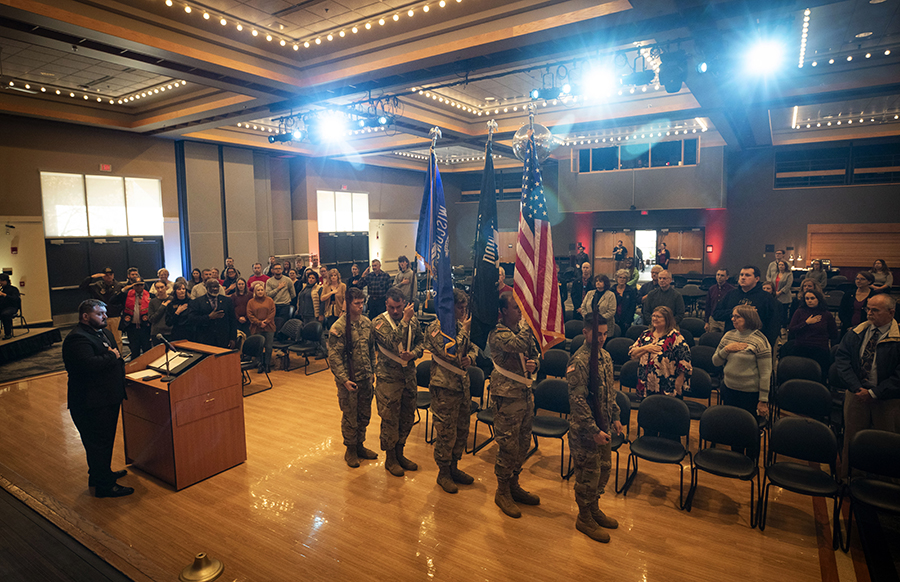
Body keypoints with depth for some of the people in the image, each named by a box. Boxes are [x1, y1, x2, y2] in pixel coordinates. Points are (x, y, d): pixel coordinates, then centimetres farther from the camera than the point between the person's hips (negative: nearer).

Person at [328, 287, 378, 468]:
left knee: (364, 414, 16)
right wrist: (344, 379, -19)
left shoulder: (366, 322, 2)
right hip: (349, 380, -6)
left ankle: (360, 445, 34)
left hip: (366, 378, 6)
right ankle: (350, 450, 26)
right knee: (350, 416, 7)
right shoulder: (339, 327, -16)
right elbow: (334, 356, -15)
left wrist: (372, 371, 10)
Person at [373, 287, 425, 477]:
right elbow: (393, 342, -27)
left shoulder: (413, 320, 1)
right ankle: (390, 459, 24)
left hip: (409, 375, 5)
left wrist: (413, 353, -12)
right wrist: (405, 320, -27)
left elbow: (421, 341, 9)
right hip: (388, 378, -5)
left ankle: (399, 453, 35)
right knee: (390, 419, 5)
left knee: (408, 417, 15)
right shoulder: (379, 322, -13)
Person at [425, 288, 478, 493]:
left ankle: (454, 468, 34)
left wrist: (470, 357, -5)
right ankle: (443, 473, 21)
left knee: (462, 430, 16)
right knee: (446, 433, 3)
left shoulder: (460, 325, 7)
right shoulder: (436, 328, -15)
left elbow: (474, 346, 17)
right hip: (445, 388, -7)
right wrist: (464, 331, -20)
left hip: (462, 385, 8)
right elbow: (450, 354, -27)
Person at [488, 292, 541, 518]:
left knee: (523, 444, 17)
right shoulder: (497, 333, -17)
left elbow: (535, 353, 14)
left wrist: (534, 364, -9)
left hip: (526, 393, 8)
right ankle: (502, 492, 21)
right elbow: (519, 344, -34)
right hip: (506, 396, -8)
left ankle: (514, 485, 35)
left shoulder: (524, 328, 7)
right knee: (509, 446, 2)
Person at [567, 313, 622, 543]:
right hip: (584, 429, -8)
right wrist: (594, 431, -21)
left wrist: (615, 418, 13)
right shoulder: (579, 362, -22)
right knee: (588, 473, 4)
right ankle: (584, 518, 24)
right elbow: (578, 401, -23)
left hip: (603, 426, 8)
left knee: (604, 468, 19)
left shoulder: (605, 356, 5)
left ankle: (594, 509, 39)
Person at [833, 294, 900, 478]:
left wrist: (874, 393, -15)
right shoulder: (856, 333, 2)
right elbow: (841, 359, -2)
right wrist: (856, 387, -13)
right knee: (851, 441, 11)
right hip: (856, 395, 3)